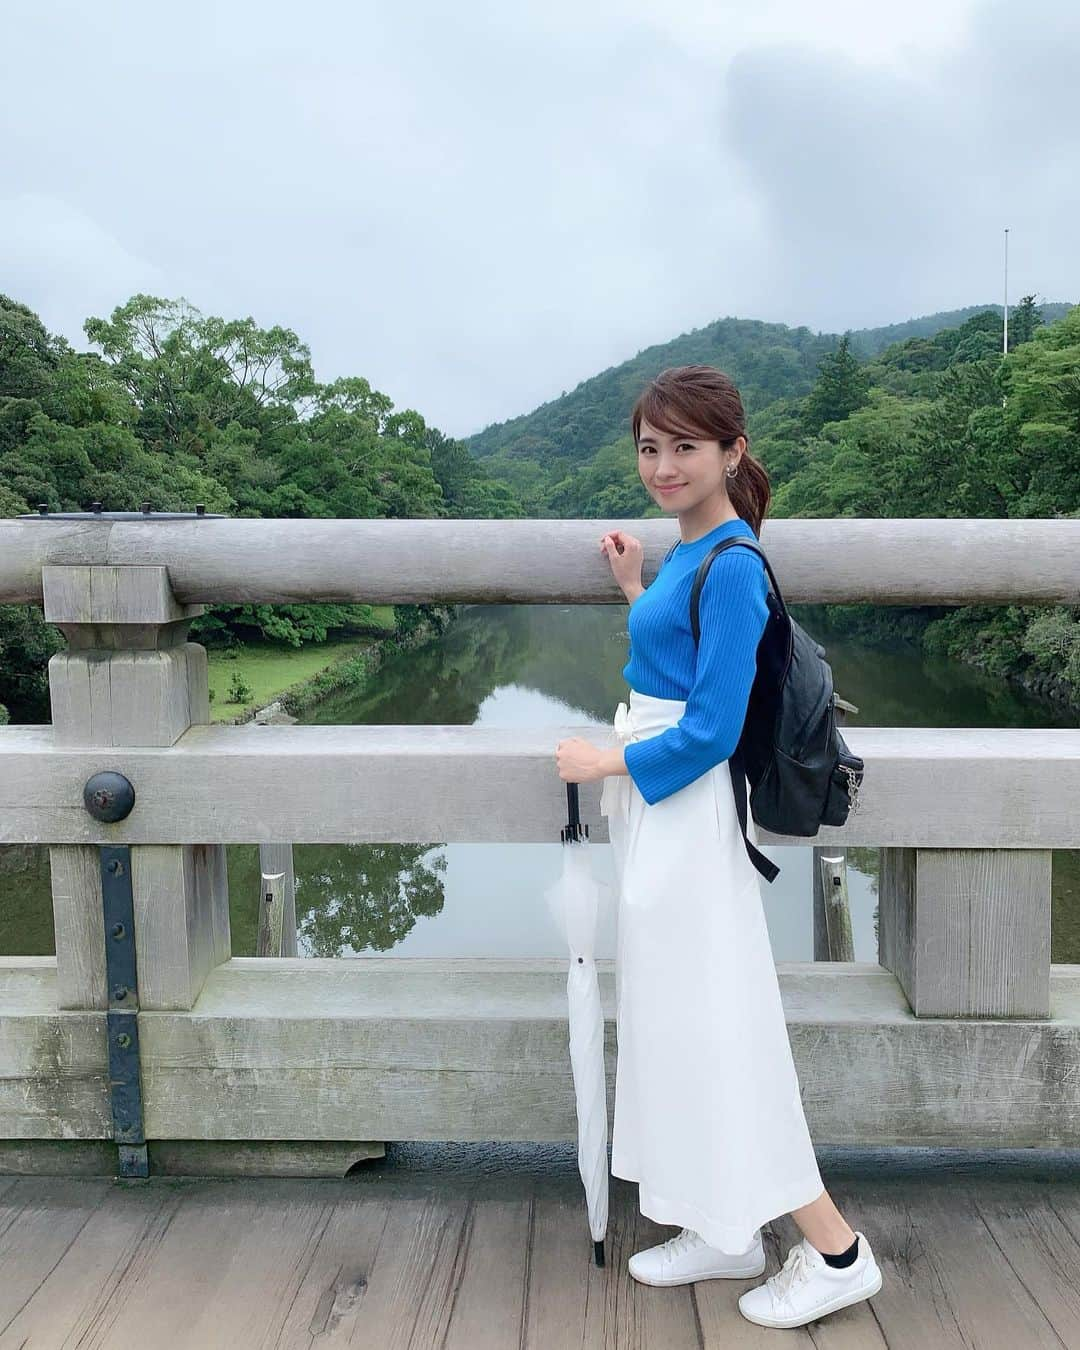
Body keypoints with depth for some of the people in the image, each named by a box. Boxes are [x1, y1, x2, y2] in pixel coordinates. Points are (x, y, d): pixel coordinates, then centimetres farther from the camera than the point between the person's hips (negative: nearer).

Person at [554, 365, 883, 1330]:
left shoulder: (731, 566, -19)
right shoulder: (690, 552, 9)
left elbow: (711, 730, -21)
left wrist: (605, 762, -11)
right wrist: (634, 589, 17)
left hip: (687, 816, -10)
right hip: (655, 815, 10)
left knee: (712, 1024, 1)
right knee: (679, 1021, 16)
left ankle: (837, 1251, 18)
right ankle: (727, 1233, 33)